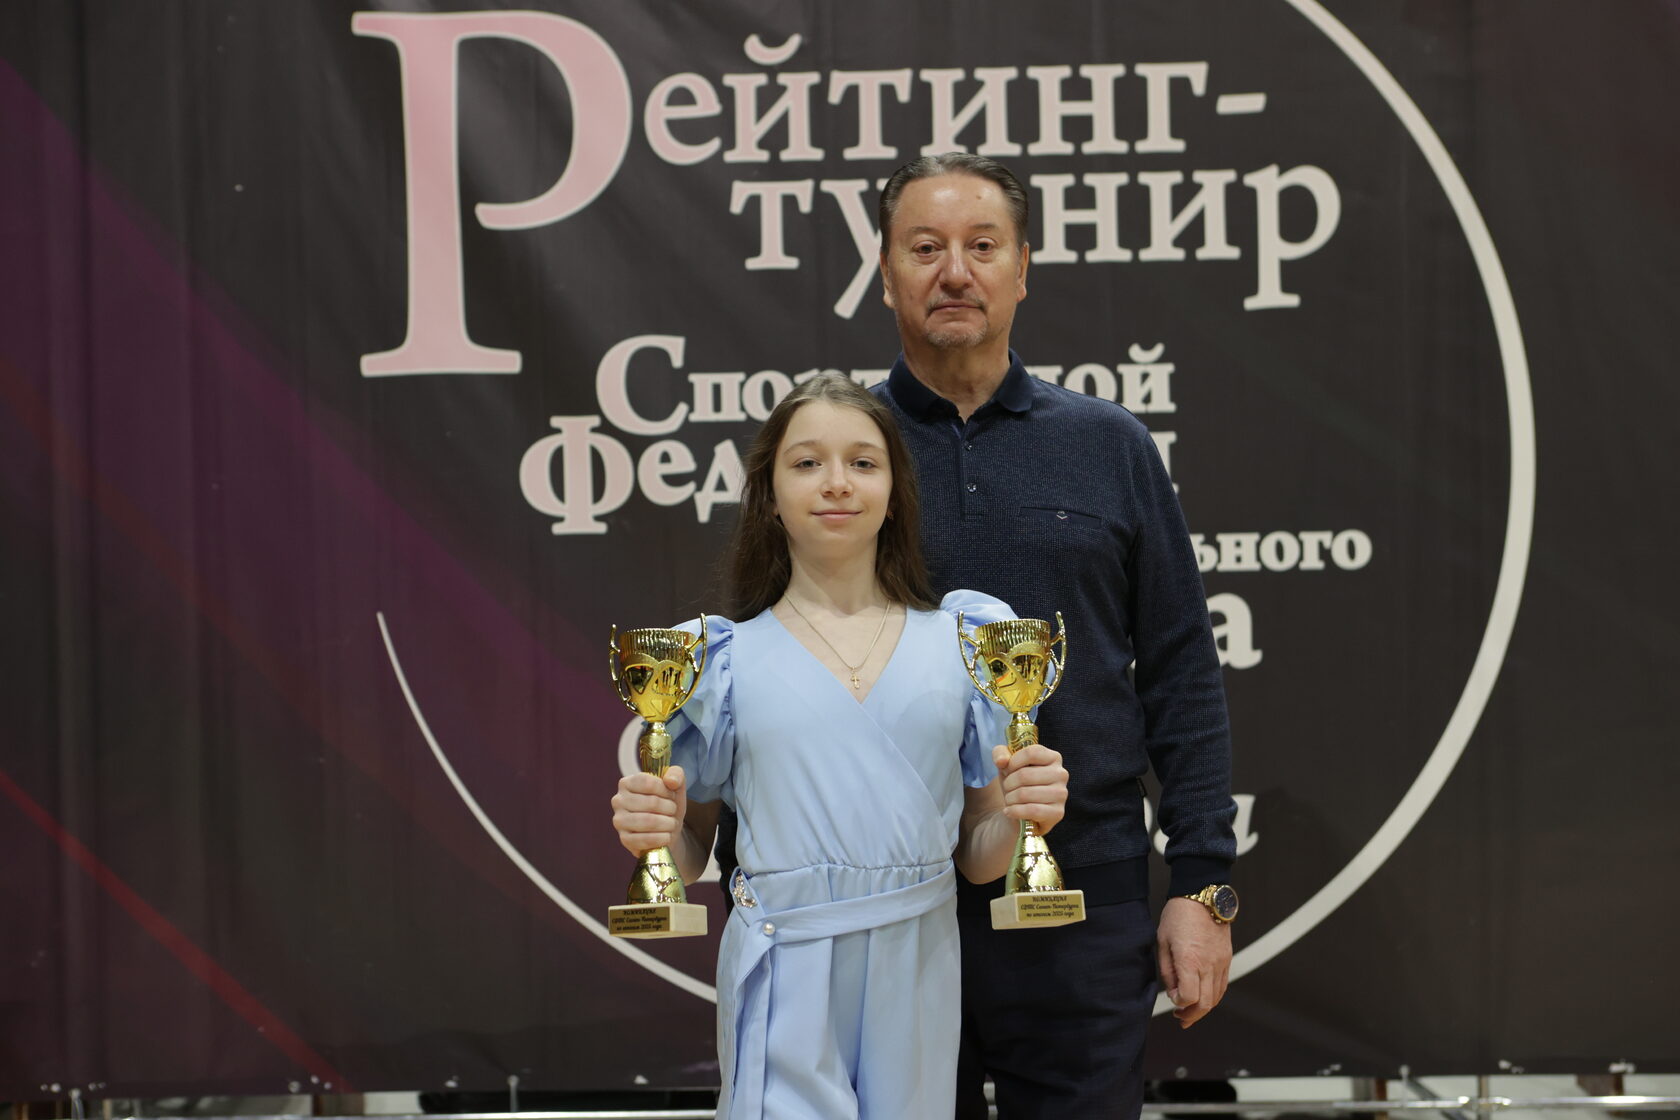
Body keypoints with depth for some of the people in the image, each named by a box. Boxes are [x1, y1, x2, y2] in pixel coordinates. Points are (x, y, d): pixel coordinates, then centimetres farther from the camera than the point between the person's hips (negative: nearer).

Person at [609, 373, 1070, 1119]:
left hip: (918, 973, 2)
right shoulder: (725, 659, 3)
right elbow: (688, 857, 9)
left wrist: (1022, 815, -11)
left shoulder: (961, 644, 6)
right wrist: (651, 831, -12)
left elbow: (977, 855, 9)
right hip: (785, 982, -2)